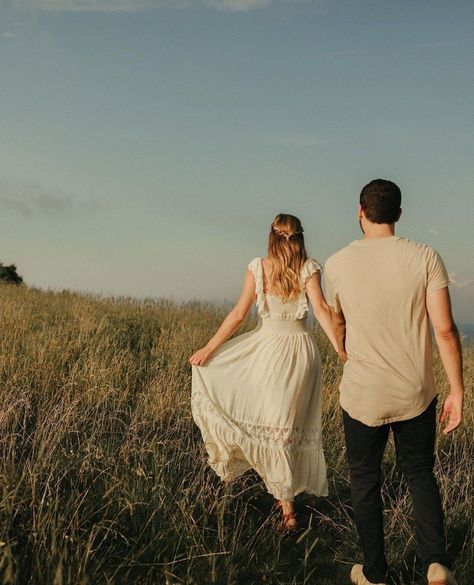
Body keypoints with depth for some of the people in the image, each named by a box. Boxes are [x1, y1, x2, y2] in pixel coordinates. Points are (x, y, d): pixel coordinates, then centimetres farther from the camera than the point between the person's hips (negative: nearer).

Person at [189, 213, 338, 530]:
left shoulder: (257, 267, -1)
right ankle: (287, 503, 19)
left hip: (267, 347, -1)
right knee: (290, 425, 11)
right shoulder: (310, 268, -2)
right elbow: (321, 309, -15)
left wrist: (209, 348, 2)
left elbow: (239, 314, -4)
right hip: (302, 350, 1)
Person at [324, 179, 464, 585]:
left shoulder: (338, 264, -5)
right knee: (420, 474, 21)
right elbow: (445, 329, -12)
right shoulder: (425, 257, -8)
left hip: (362, 395, 0)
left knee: (365, 481, 16)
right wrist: (457, 391, -3)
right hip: (416, 394, 1)